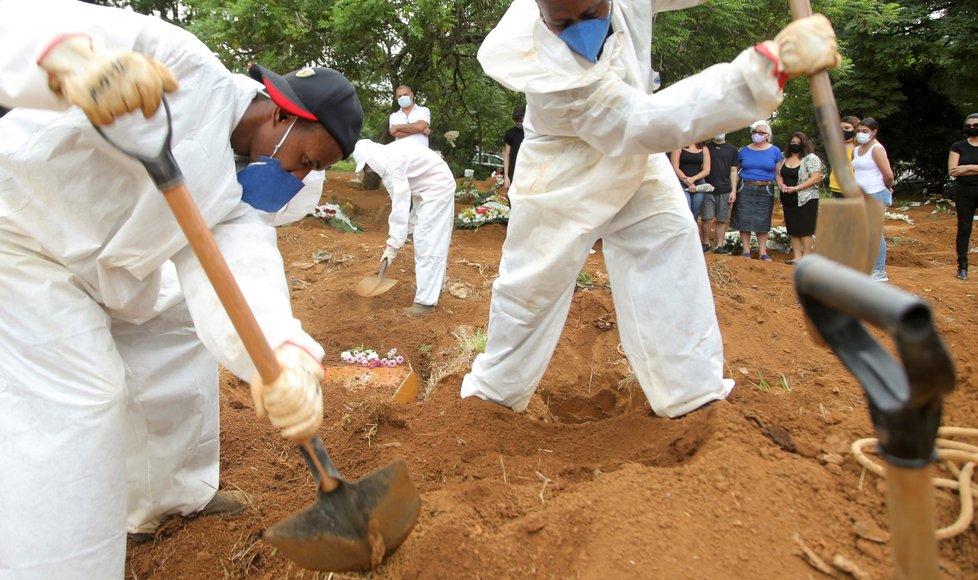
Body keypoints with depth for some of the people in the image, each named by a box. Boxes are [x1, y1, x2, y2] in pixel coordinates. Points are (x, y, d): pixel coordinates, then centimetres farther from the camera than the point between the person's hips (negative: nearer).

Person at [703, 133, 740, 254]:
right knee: (706, 218, -6)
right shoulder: (706, 147, 8)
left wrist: (733, 190, 0)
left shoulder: (732, 150, 10)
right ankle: (705, 244, 4)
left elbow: (733, 171, 8)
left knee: (721, 220, 3)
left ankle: (719, 245, 8)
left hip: (725, 191, 1)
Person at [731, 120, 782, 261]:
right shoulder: (745, 150, 7)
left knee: (762, 222, 3)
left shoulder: (774, 151, 5)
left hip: (765, 190, 0)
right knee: (744, 220, -1)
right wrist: (734, 191, -3)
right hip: (745, 189, 0)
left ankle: (762, 252, 10)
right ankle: (746, 250, 9)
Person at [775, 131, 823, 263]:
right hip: (788, 200, 7)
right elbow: (778, 173, 15)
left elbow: (816, 178, -15)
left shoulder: (811, 158, -7)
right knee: (793, 230, 8)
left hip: (805, 200, -6)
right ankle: (797, 257, 15)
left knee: (805, 230, -3)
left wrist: (795, 188, -20)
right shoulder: (785, 159, 13)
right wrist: (781, 184, -8)